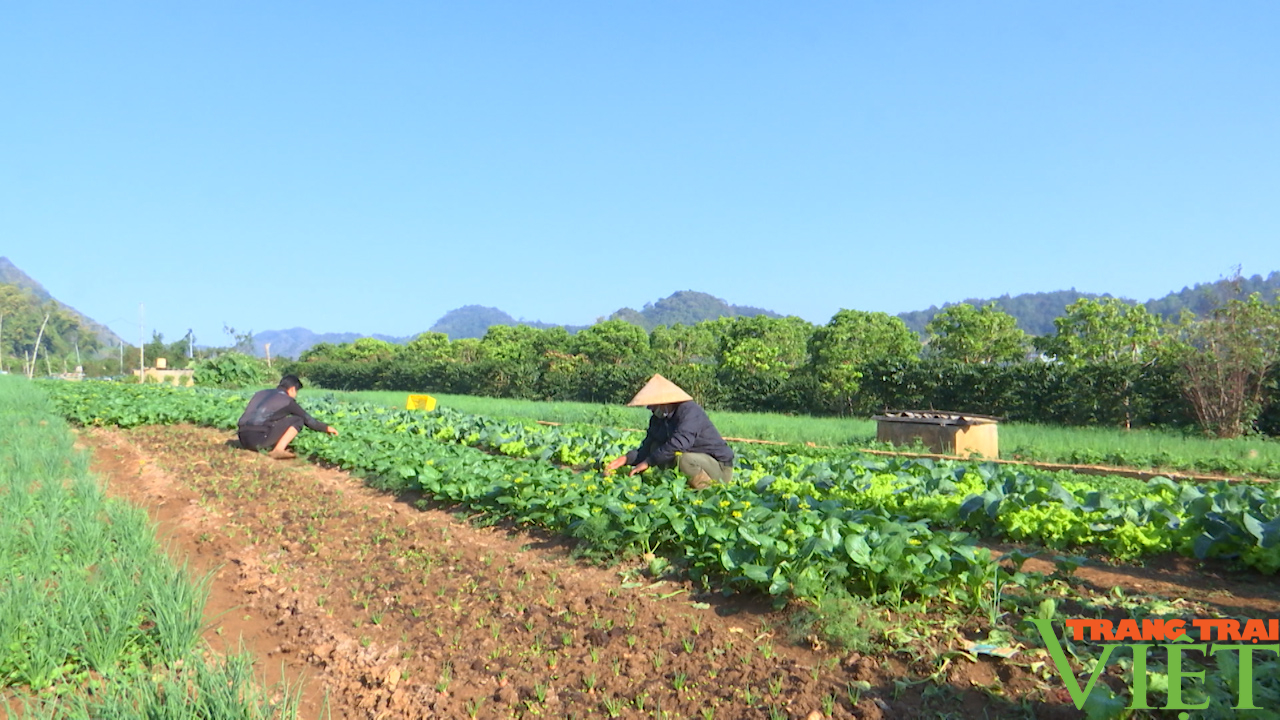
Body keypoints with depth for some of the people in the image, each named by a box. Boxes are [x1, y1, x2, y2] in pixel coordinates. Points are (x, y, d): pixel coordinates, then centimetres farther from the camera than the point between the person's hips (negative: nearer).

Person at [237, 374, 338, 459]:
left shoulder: (261, 393, 24)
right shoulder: (287, 400, 5)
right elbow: (308, 420, 13)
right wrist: (326, 428, 28)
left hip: (243, 440, 8)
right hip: (259, 439, -7)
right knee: (297, 420, 4)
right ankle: (279, 450, -9)